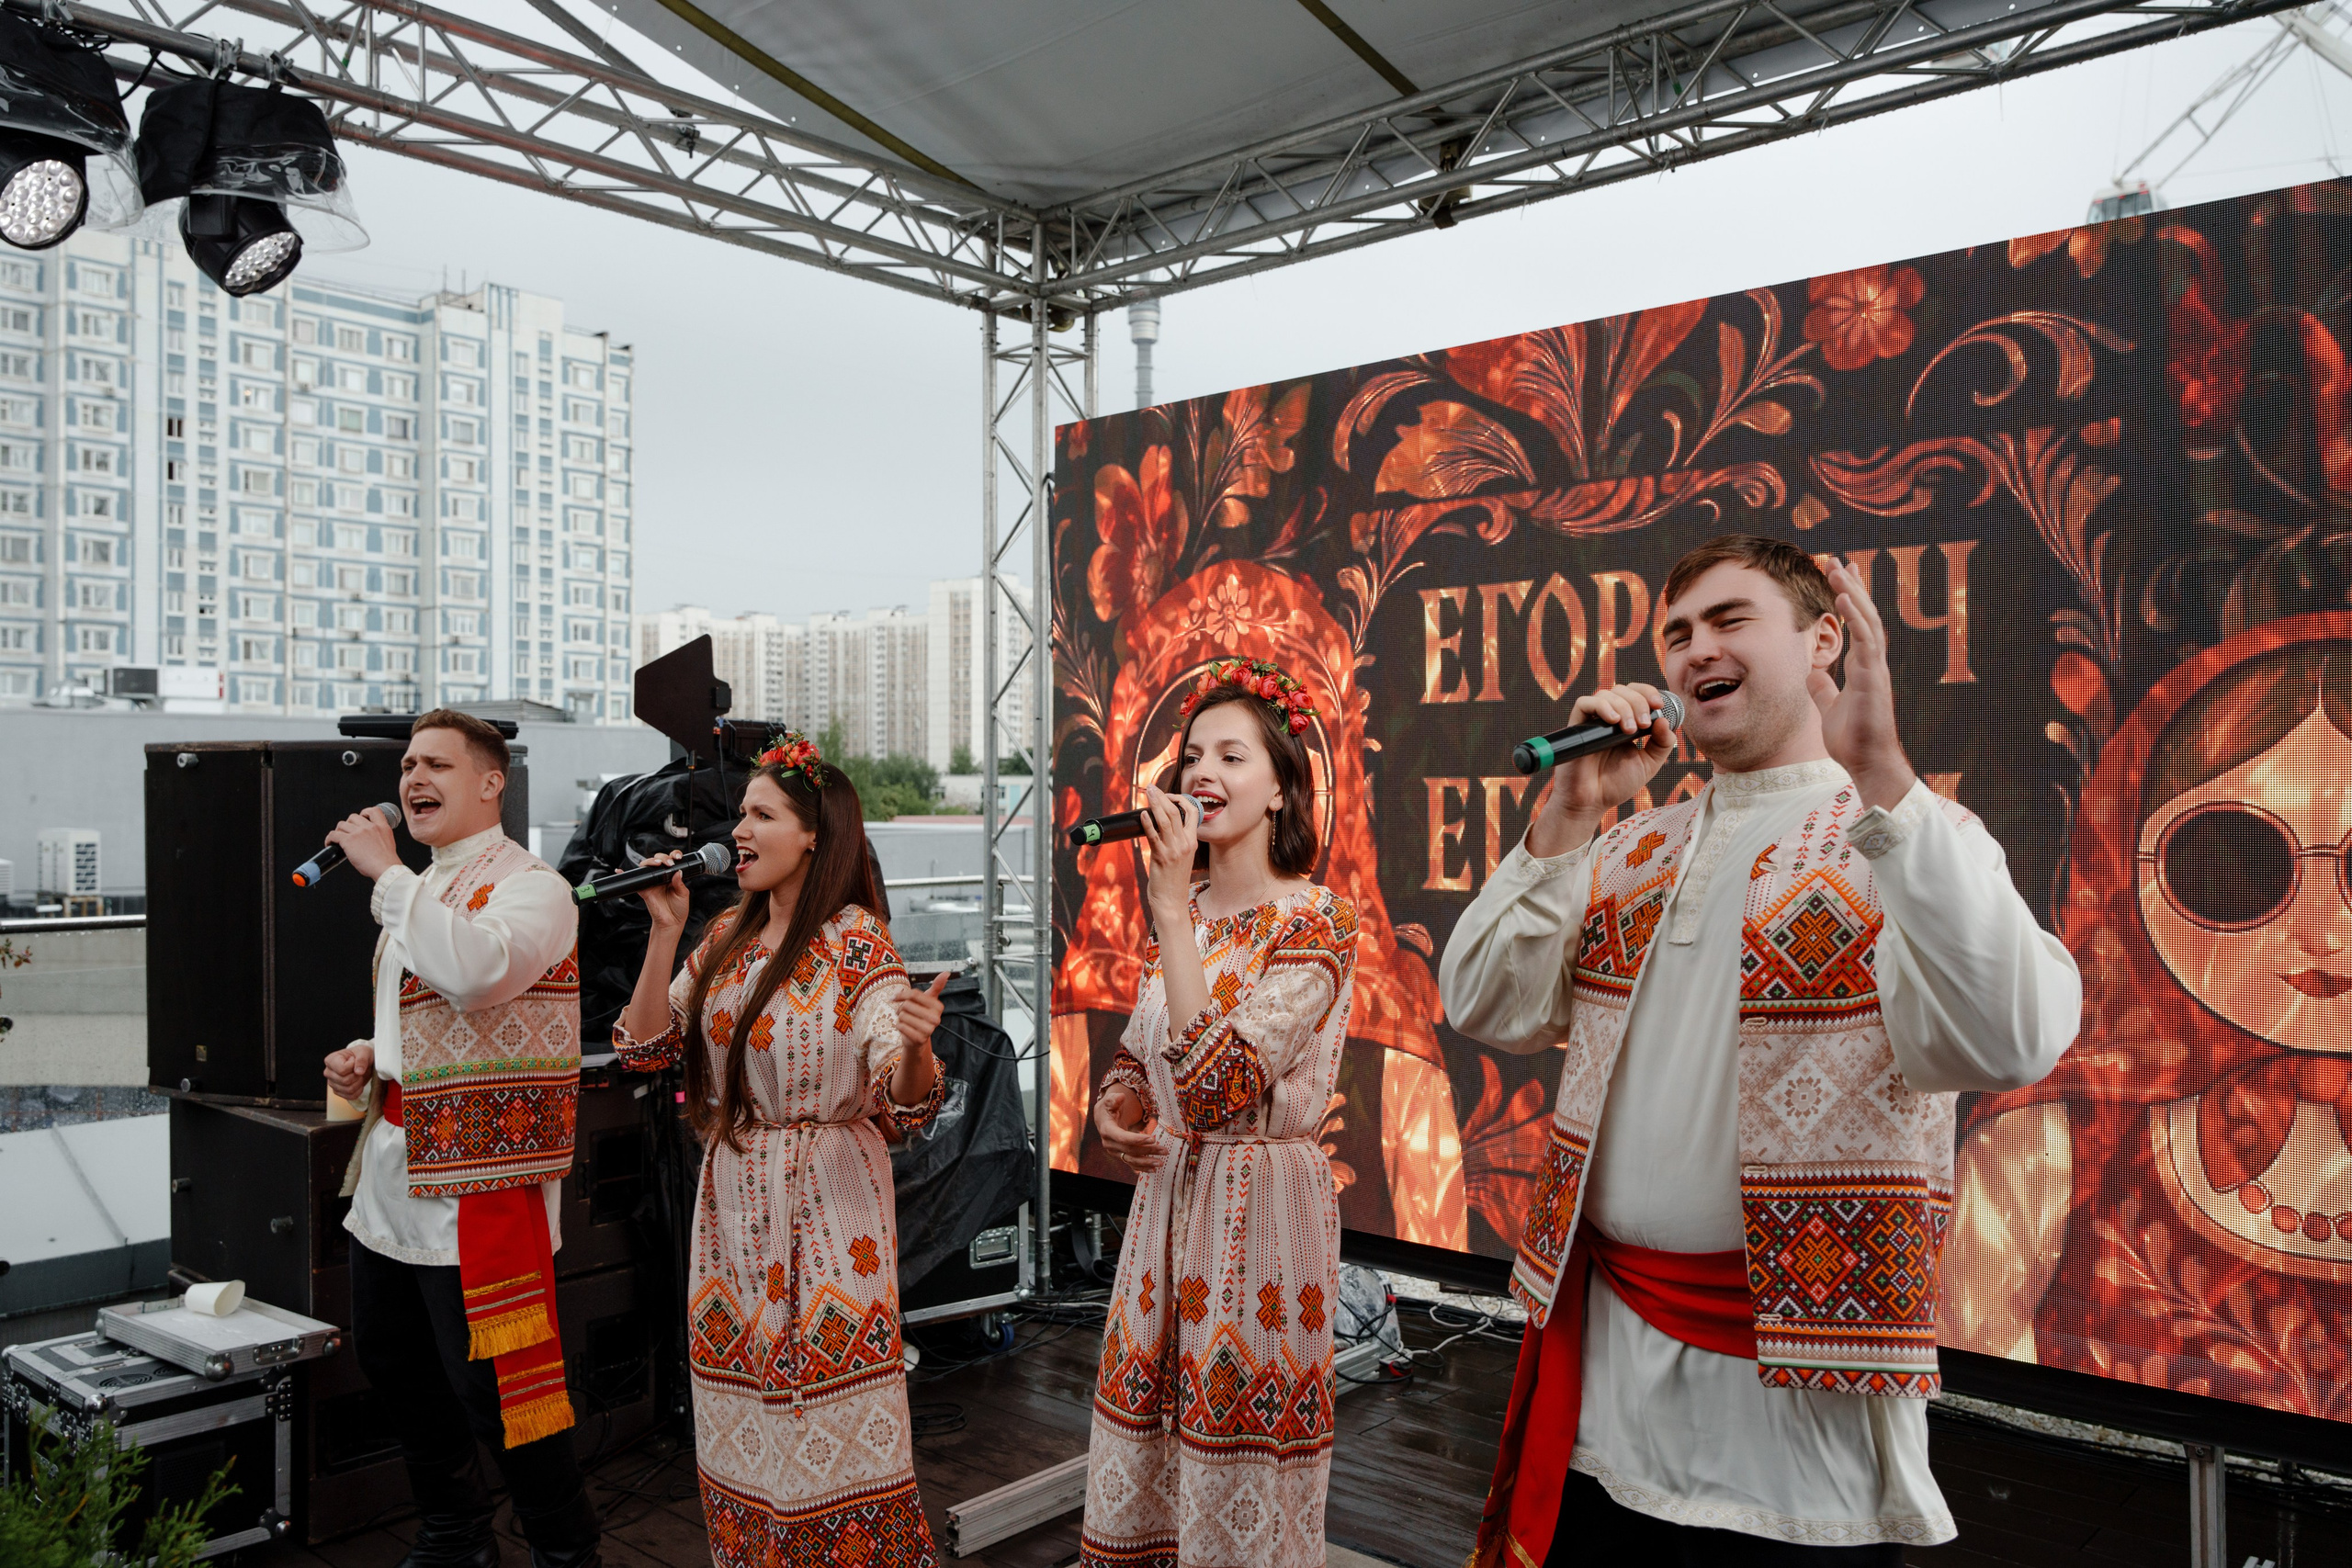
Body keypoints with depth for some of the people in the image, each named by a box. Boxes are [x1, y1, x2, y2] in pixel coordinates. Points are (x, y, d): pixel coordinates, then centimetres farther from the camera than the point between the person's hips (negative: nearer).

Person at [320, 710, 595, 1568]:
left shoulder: (531, 885, -12)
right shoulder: (421, 890, 17)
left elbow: (476, 970, -33)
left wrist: (386, 871, -24)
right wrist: (369, 1056, 9)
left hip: (475, 1184, -10)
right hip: (393, 1168, 10)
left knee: (489, 1382, -5)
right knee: (391, 1359, 20)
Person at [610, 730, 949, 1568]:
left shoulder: (858, 943, -12)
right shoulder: (728, 935, 6)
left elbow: (904, 1104, -18)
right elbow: (646, 1048, 3)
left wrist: (915, 1044, -41)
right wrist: (665, 934, -4)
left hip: (824, 1202, -6)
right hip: (732, 1202, 6)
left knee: (829, 1411, 0)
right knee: (742, 1427, 14)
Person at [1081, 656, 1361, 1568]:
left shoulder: (1314, 920, -15)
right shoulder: (1179, 915, 6)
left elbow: (1218, 1087, -27)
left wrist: (1173, 908, -26)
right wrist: (1113, 1108, -4)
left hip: (1261, 1205, -7)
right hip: (1167, 1193, 7)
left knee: (1240, 1490, 7)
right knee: (1147, 1465, 17)